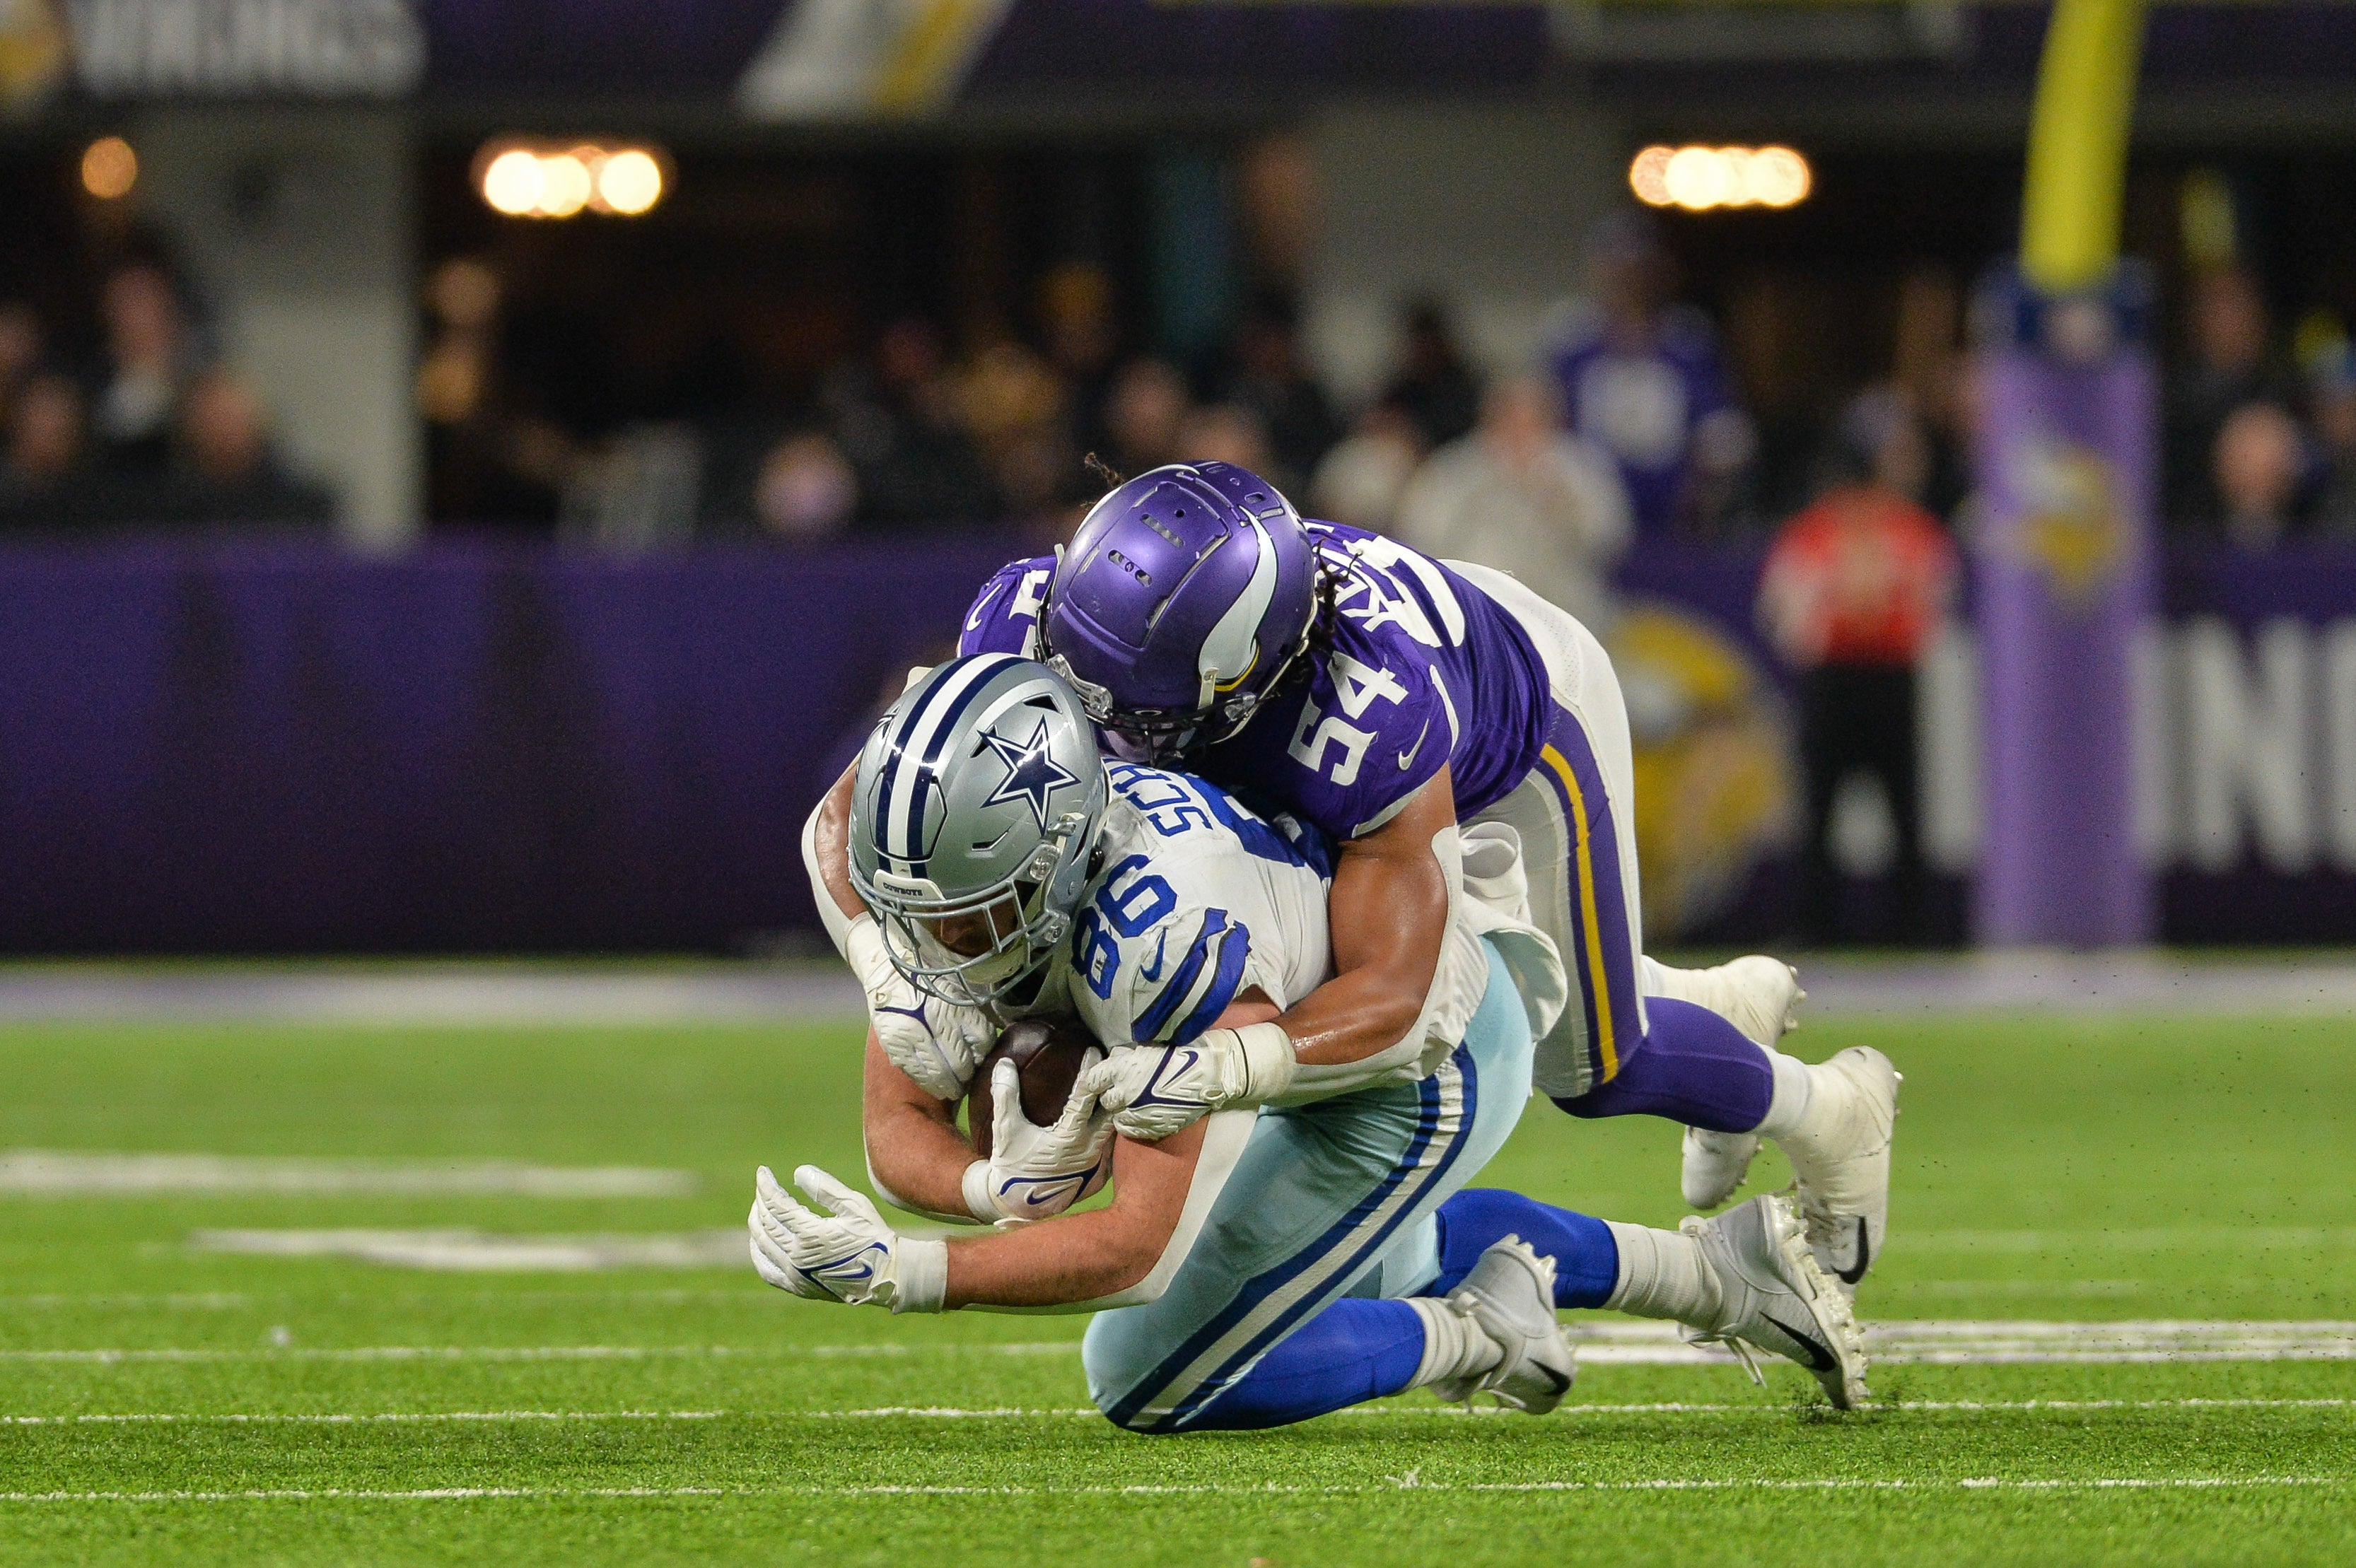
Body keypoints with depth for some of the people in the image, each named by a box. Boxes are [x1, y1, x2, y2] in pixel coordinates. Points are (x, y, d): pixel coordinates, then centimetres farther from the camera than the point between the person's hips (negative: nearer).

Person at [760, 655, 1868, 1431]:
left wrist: (901, 1273, -47)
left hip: (1425, 1077, -8)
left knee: (1149, 1378, -7)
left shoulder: (1164, 928, -42)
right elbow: (901, 1127, -13)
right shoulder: (953, 876, -19)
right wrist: (1004, 1190, -36)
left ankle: (1481, 1339, 4)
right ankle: (1722, 1273, 35)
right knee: (1371, 1270, 35)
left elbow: (1138, 1244, -39)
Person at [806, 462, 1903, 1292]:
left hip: (1525, 719, -5)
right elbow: (848, 820, -31)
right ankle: (1722, 1006, 46)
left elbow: (1388, 995, -45)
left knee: (1591, 1069, 7)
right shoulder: (1032, 623, -38)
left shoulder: (1373, 718, -50)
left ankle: (1827, 1115, 39)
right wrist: (900, 986, -49)